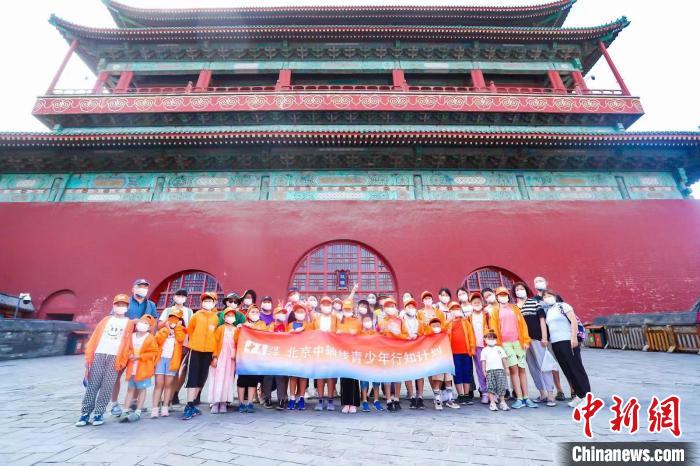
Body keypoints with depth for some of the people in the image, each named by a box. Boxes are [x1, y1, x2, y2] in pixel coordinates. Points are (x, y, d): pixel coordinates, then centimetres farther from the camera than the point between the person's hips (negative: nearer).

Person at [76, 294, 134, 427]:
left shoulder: (129, 323, 9)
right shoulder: (106, 320, 16)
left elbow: (127, 343, 4)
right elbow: (94, 338, 11)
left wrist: (122, 361, -4)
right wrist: (89, 356, 2)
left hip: (115, 357, -1)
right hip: (99, 355, 2)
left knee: (107, 387, -1)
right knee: (92, 385, 1)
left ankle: (98, 414, 8)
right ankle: (85, 413, 9)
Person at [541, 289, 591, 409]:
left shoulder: (563, 306, -2)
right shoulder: (547, 311, 15)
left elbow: (574, 321, -9)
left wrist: (574, 337, -16)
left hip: (568, 341, -6)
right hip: (555, 343, 6)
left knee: (576, 367, -2)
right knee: (567, 370, 8)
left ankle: (585, 394, 5)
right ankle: (578, 394, 15)